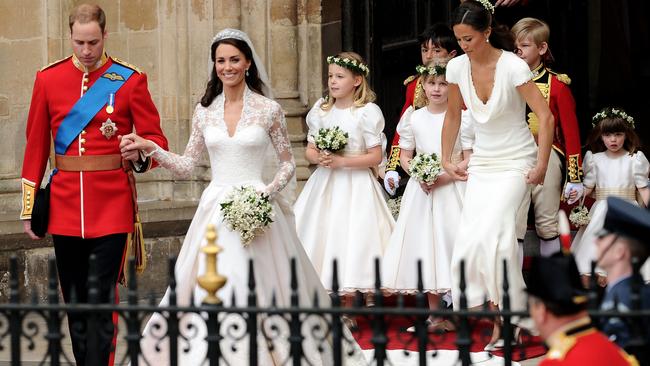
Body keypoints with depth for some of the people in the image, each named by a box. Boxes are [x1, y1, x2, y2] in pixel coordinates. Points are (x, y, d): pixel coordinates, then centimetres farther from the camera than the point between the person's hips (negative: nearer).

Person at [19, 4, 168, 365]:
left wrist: (140, 153, -24)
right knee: (74, 301, 10)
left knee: (104, 299, -7)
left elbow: (156, 139, 0)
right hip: (65, 205, 3)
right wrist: (29, 207, 7)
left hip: (112, 203, -3)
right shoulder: (48, 78, 5)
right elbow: (36, 146, 9)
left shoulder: (130, 80, -2)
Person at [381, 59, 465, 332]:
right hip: (421, 190, 3)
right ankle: (434, 313, 13)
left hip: (451, 188, -3)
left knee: (450, 238, -10)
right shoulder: (414, 118, 6)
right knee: (424, 242, 4)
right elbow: (405, 156, 10)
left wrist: (446, 176, -17)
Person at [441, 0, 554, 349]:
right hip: (481, 161, 5)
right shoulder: (457, 67, -3)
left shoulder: (513, 67, -19)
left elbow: (545, 117, -17)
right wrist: (446, 160, 15)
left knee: (493, 229, -20)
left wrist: (541, 166, -18)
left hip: (515, 161, -5)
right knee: (469, 234, -8)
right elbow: (452, 116, 14)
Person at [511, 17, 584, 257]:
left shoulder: (557, 86, -2)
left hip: (547, 158, -2)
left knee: (547, 226, 8)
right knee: (512, 226, -3)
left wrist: (574, 177, -4)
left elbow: (571, 132, -2)